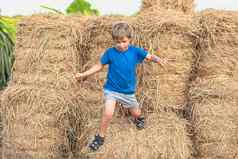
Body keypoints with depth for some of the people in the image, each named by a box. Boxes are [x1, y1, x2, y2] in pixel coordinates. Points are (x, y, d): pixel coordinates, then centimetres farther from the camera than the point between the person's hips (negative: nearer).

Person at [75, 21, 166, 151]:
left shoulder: (135, 51, -11)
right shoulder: (110, 52, -13)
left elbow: (150, 56, -7)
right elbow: (99, 66, -2)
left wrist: (158, 60, -30)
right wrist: (83, 74, -7)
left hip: (128, 91, 2)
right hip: (111, 89, -2)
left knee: (136, 113, 19)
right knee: (108, 113, -20)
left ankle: (138, 118, 58)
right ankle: (100, 137, 3)